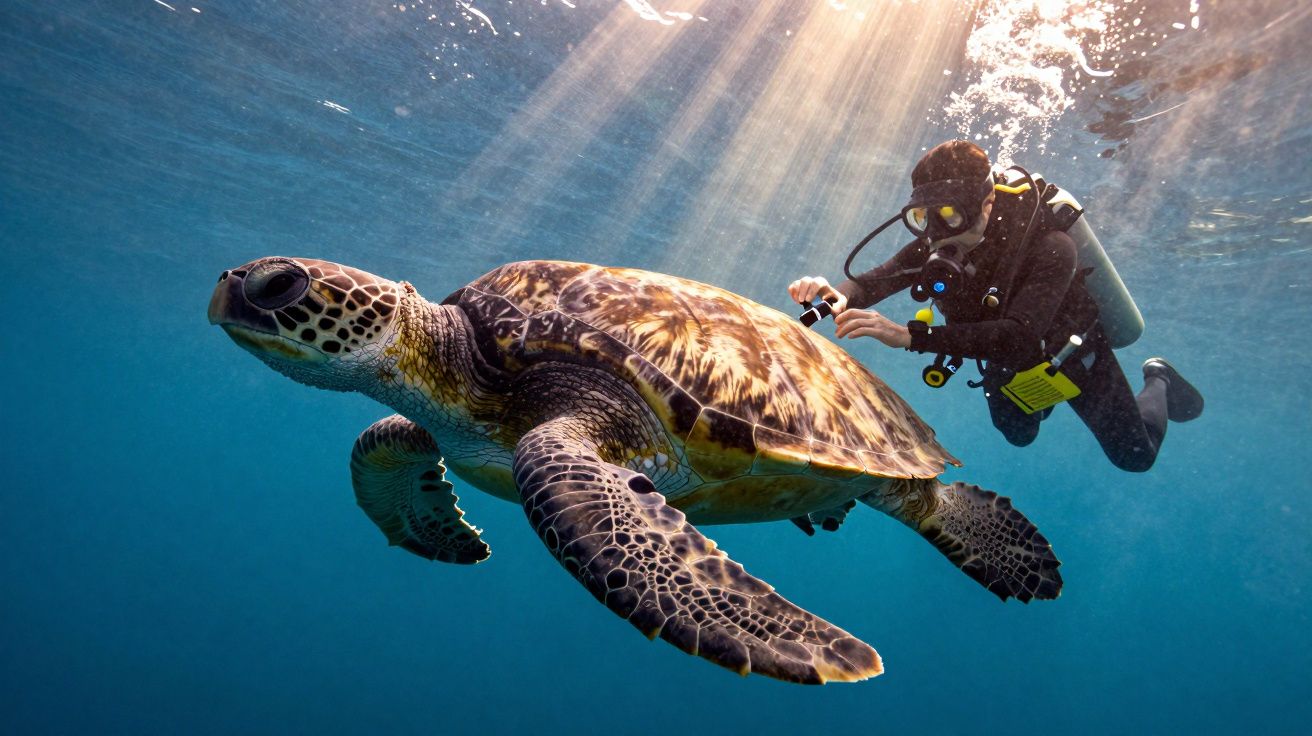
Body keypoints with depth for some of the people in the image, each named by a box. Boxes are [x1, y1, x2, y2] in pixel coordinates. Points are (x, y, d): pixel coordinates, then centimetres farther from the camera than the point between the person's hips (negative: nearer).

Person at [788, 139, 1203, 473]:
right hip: (1010, 366, 5)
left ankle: (1157, 382, 41)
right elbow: (874, 281, -31)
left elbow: (1019, 337, -55)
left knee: (1134, 456, 13)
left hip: (1075, 356, -4)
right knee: (1019, 435, 29)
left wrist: (910, 335, -66)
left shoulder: (1049, 248, -43)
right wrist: (838, 297, -58)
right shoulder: (933, 247, -27)